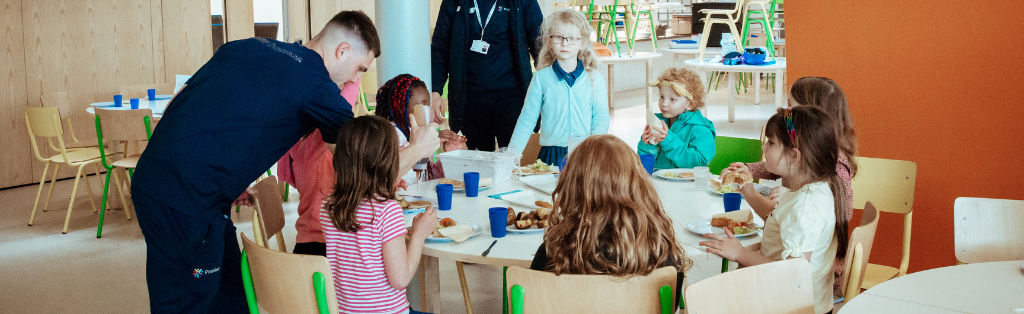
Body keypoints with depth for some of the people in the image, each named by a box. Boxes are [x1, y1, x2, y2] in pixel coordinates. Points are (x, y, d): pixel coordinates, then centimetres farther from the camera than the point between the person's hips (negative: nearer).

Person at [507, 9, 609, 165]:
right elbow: (527, 119, 7)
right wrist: (513, 151, -3)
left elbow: (601, 117, 7)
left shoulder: (594, 79, 9)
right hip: (551, 156, 0)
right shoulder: (541, 78, 7)